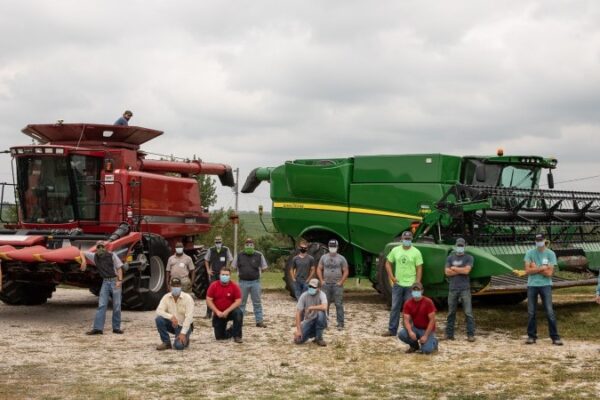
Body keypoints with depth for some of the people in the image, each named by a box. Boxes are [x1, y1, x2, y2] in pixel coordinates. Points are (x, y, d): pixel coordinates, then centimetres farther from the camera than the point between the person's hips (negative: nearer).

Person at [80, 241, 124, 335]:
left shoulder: (112, 255, -4)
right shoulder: (95, 256, 5)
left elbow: (119, 267, -5)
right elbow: (82, 253, 15)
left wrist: (120, 280, -17)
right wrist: (84, 261, -6)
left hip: (115, 281, -3)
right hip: (105, 282, 3)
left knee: (117, 306, 0)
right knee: (101, 305, -4)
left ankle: (116, 328, 8)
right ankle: (97, 328, -8)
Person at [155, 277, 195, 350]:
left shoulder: (187, 298, -16)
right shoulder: (166, 297, -6)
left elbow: (189, 317, -21)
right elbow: (159, 311, -16)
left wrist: (183, 333, -28)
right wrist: (171, 316, -34)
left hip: (184, 326, -4)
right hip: (172, 324, 4)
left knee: (179, 345, -27)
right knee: (159, 319, -25)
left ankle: (184, 339, 12)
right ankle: (166, 343, -7)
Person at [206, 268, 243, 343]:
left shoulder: (234, 286, -11)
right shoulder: (213, 285, -8)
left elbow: (238, 301, -14)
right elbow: (208, 300, -9)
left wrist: (227, 311, -23)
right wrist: (217, 312, -19)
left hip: (230, 311, -1)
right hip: (218, 314, 1)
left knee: (238, 313, -36)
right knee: (219, 337, -2)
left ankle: (237, 336, -19)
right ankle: (231, 331, 33)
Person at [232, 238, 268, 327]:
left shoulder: (259, 255, 0)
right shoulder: (239, 256, 3)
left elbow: (264, 267, 10)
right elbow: (233, 266, 13)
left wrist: (258, 273, 1)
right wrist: (240, 273, 5)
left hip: (255, 282, -1)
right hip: (243, 282, 1)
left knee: (257, 302, 4)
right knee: (241, 302, 7)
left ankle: (259, 321, 8)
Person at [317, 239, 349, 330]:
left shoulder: (341, 258, 2)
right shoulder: (324, 257, 8)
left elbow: (345, 272, 1)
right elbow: (319, 269, 10)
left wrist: (341, 282, -8)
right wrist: (321, 281, 0)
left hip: (337, 285, -2)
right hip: (326, 284, 2)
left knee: (339, 305, -5)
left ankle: (340, 324, -3)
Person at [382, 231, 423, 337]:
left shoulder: (416, 252, -7)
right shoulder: (395, 250, 2)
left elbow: (419, 269, -7)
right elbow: (388, 263, 11)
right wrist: (392, 277, 1)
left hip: (410, 285, -3)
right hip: (397, 284, 3)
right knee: (395, 307, 8)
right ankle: (392, 330, 15)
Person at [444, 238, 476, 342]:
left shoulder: (468, 258, 4)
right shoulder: (450, 258, 10)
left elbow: (467, 270, -11)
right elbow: (447, 272, -2)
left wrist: (454, 268, -2)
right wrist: (461, 270, -7)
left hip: (465, 289, -2)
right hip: (452, 289, 2)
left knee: (468, 312, -6)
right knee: (451, 312, 8)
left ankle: (471, 334, -3)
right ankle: (449, 334, 15)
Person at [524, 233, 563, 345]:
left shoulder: (550, 254, -2)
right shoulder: (530, 253, 3)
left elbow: (549, 273, -10)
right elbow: (527, 271, -7)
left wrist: (535, 268, -9)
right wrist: (542, 268, -12)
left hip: (545, 285, -2)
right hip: (532, 285, 2)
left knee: (550, 312, -5)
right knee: (531, 312, 6)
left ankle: (555, 337, -1)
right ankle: (531, 336, 16)